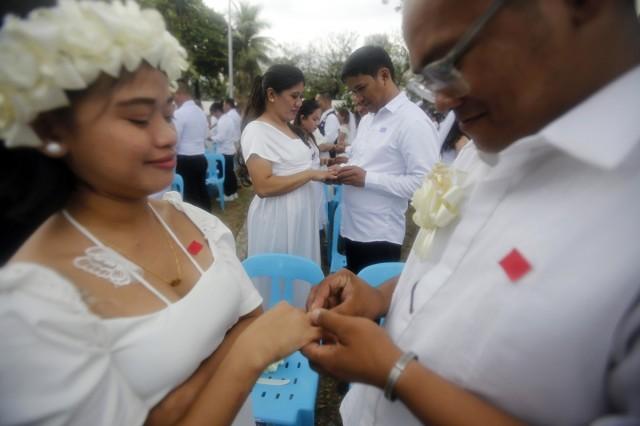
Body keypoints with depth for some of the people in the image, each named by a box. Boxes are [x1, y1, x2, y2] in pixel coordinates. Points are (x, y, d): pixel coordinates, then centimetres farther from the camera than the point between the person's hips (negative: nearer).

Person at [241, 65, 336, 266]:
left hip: (302, 215, 8)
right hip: (277, 219, -8)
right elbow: (263, 187, -23)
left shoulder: (290, 128, 13)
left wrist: (323, 172, 4)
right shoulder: (256, 130, -15)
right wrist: (311, 174, -20)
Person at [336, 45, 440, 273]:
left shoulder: (413, 121, -14)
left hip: (380, 237, -8)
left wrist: (367, 179, -22)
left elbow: (425, 183, -21)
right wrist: (344, 171, 2)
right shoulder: (368, 119, 14)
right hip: (352, 229, 8)